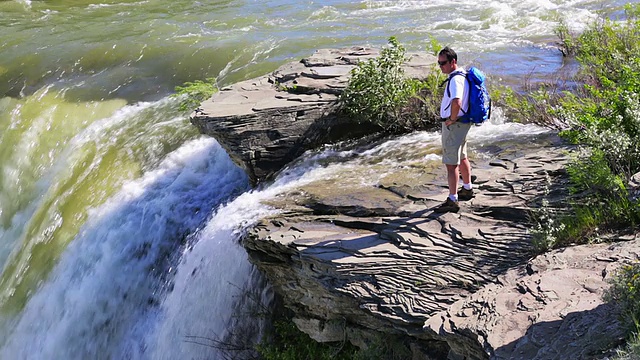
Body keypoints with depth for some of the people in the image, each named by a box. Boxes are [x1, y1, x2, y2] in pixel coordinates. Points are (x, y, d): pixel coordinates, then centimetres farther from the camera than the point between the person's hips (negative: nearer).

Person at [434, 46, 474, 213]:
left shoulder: (455, 79, -22)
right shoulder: (462, 75, 10)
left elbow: (456, 102, -39)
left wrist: (451, 119, -22)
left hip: (454, 125, -11)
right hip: (462, 123, 11)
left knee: (451, 164, -7)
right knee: (461, 158, 24)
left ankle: (452, 201, -4)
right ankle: (467, 189, 40)